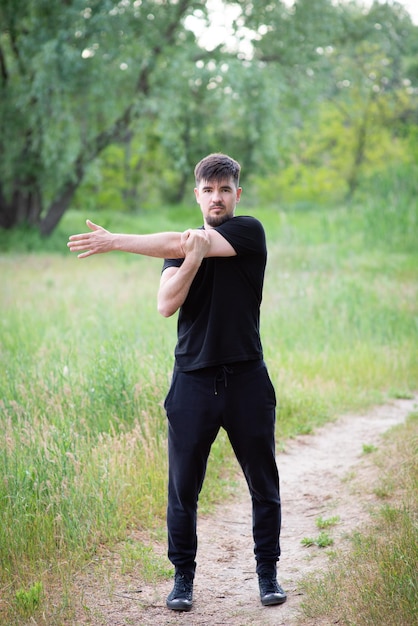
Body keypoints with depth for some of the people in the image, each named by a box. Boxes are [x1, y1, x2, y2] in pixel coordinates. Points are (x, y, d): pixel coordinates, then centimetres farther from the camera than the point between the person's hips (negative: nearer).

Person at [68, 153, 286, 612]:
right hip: (193, 380, 2)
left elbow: (181, 243, -15)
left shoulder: (249, 231, -2)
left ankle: (267, 571, 22)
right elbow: (166, 305, -7)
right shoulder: (181, 246, 10)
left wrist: (114, 241, -14)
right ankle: (183, 575, 17)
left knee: (263, 483, 7)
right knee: (183, 485, 3)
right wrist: (192, 258, -22)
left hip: (246, 379, -2)